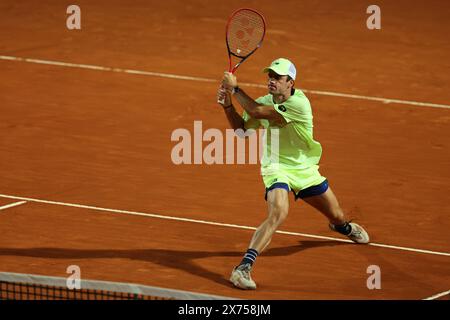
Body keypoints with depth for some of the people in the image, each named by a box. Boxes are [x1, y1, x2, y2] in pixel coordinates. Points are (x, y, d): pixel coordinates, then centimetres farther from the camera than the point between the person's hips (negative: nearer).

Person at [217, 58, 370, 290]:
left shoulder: (299, 103, -26)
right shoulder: (265, 101, -7)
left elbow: (257, 111, -30)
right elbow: (240, 127, 4)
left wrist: (235, 88, -22)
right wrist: (227, 105, -13)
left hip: (304, 170, 0)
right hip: (276, 169, 0)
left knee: (337, 217, 18)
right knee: (278, 213, -31)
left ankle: (343, 227, 60)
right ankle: (243, 268, -37)